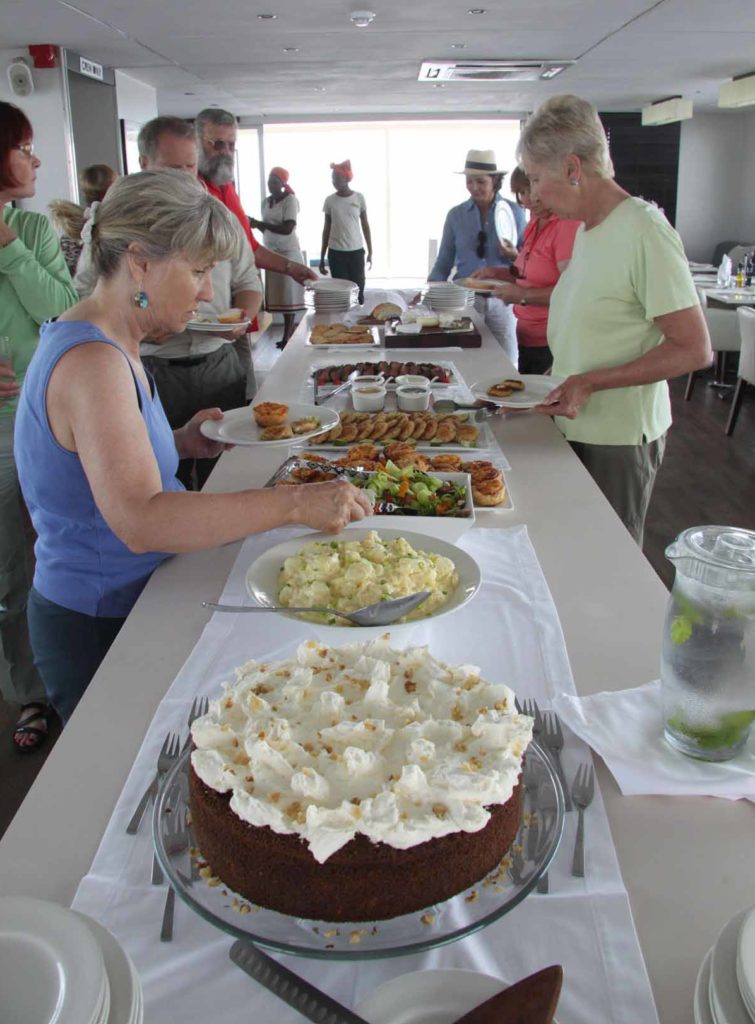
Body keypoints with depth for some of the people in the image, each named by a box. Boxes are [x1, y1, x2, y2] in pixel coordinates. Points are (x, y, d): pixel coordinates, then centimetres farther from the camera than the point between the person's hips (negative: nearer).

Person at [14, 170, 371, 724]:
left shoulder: (108, 346, 6)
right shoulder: (91, 362, -26)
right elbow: (140, 522, -37)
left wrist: (180, 443, 2)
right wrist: (295, 502, -38)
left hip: (126, 605, 9)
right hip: (99, 629, -9)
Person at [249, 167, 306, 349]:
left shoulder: (290, 200, -10)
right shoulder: (267, 201, 12)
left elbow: (287, 229, -19)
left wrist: (259, 223, -19)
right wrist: (255, 224, -3)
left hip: (288, 252, -7)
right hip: (271, 252, 7)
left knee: (287, 294, -5)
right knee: (279, 293, 6)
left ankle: (287, 336, -3)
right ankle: (291, 329, 16)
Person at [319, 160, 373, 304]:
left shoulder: (359, 198, 0)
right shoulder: (329, 200, 1)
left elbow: (365, 226, 5)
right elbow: (326, 229, 7)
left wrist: (370, 252, 3)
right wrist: (322, 257, 6)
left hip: (356, 251, 0)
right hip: (336, 253, 0)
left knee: (358, 290, 1)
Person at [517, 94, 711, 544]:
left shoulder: (644, 230, -16)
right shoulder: (587, 228, 11)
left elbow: (694, 349, -18)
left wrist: (590, 383, -22)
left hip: (618, 439, -8)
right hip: (575, 427, 8)